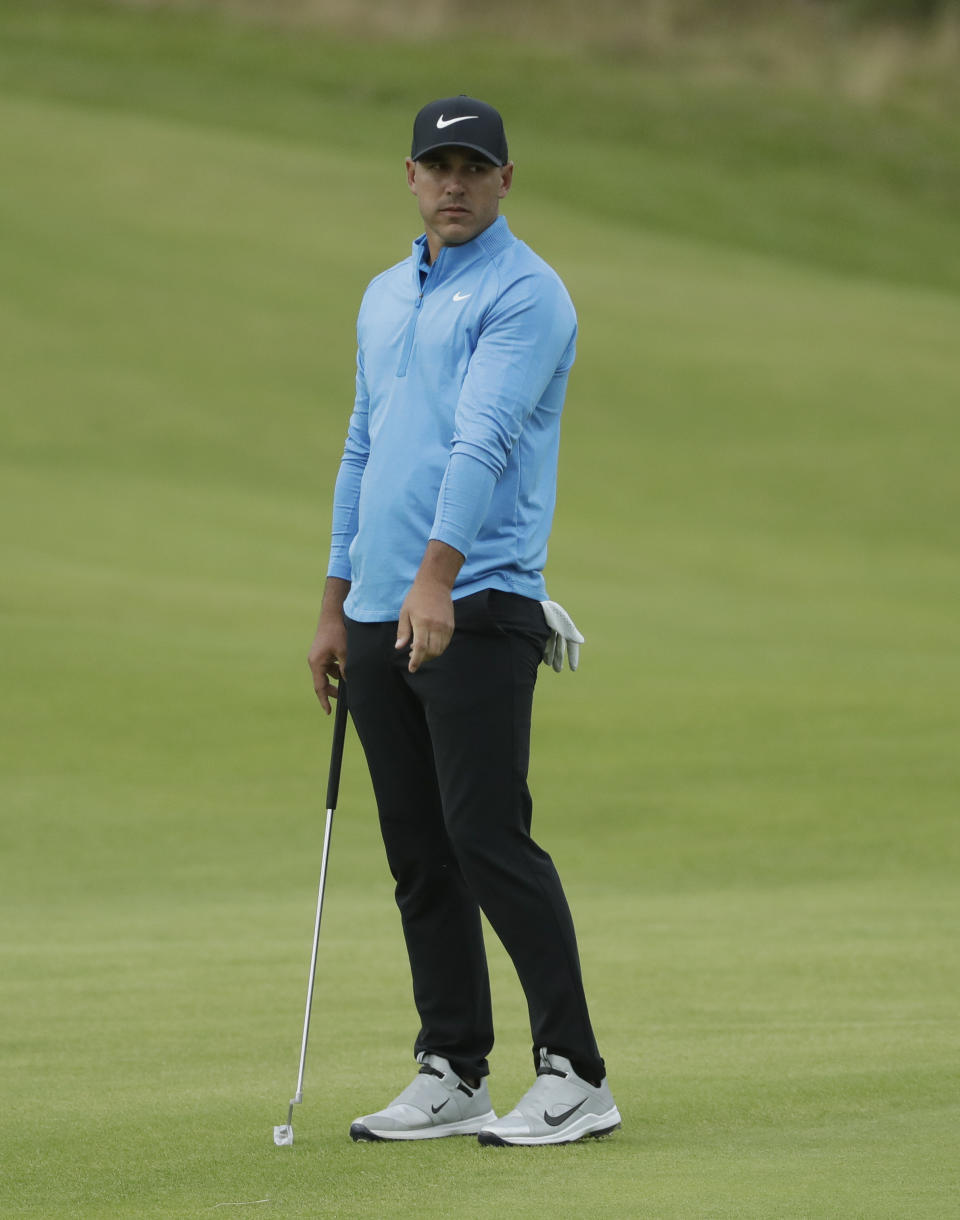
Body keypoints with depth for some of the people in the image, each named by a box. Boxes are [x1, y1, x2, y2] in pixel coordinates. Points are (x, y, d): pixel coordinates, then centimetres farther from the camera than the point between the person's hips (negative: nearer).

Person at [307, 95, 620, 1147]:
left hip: (477, 610, -8)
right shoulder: (385, 299, 19)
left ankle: (574, 1075, -9)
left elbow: (483, 441, -21)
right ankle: (452, 1076, 12)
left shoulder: (524, 293, -8)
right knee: (418, 854, 7)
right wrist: (335, 607, 20)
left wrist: (436, 578, -32)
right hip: (380, 616, 8)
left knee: (487, 837, -13)